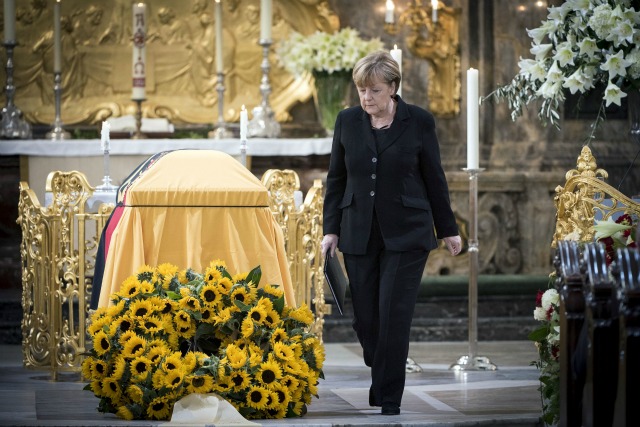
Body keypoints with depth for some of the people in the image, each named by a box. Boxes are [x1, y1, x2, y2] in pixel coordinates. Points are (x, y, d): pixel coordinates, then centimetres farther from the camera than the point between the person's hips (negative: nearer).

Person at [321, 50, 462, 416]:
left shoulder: (419, 122, -3)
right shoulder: (347, 121, 4)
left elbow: (434, 178, 3)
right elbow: (336, 178, 9)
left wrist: (448, 230, 6)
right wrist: (331, 229, 3)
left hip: (406, 234, -3)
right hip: (359, 235, 3)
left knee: (394, 316, -8)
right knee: (365, 318, 4)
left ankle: (389, 398, -1)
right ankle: (381, 380, 25)